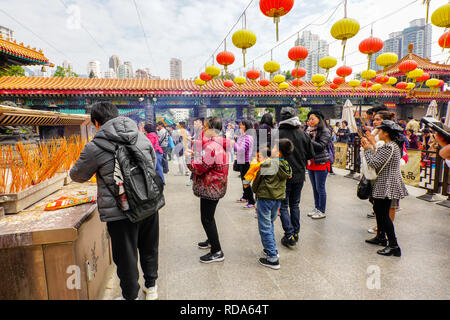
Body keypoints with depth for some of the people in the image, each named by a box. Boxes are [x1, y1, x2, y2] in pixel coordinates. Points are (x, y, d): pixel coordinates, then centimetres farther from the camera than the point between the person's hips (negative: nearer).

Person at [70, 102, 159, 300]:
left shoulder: (95, 147, -11)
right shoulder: (142, 136, 2)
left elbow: (77, 176, 6)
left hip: (120, 212, -5)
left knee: (126, 257, 14)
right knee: (149, 249, 23)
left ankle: (131, 296, 34)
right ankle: (151, 287, 43)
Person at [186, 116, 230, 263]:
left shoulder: (211, 146, -24)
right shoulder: (220, 144, 9)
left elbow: (199, 168, -23)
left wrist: (189, 158, -7)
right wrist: (195, 154, 4)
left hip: (210, 189, -11)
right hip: (214, 187, 11)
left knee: (207, 219, 0)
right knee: (208, 216, 25)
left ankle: (217, 252, 10)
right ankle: (212, 240, 44)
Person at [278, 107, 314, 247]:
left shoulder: (278, 135, -15)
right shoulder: (303, 134, -3)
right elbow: (310, 155, 3)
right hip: (299, 175, 4)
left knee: (283, 205, 7)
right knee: (295, 204, 18)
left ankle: (290, 235, 4)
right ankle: (295, 233, 26)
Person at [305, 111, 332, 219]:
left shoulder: (325, 131, -8)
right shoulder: (309, 130, 12)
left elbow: (321, 146, -18)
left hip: (321, 163, -7)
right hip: (310, 163, 7)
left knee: (320, 188, 0)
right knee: (314, 188, 14)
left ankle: (322, 211, 11)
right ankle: (316, 208, 25)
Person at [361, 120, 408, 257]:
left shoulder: (388, 147, -21)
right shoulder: (394, 145, 12)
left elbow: (374, 163, -21)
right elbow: (379, 160, 13)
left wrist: (368, 149, -9)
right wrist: (371, 147, 8)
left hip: (386, 185, -11)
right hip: (384, 184, 11)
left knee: (383, 214, -5)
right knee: (378, 209, 20)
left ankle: (394, 246, 2)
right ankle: (380, 237, 33)